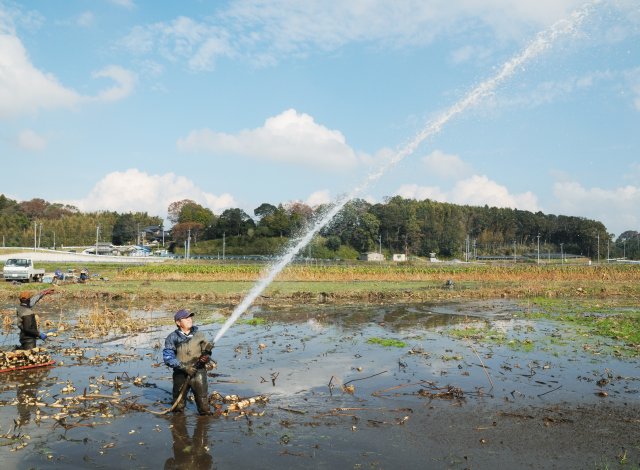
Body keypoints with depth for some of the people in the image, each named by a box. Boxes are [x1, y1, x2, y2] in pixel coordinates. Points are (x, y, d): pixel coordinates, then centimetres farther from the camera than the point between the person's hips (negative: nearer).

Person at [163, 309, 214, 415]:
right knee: (178, 408, 14)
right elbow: (168, 358, -10)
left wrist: (206, 358, -17)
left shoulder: (199, 335, 2)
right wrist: (184, 367, -19)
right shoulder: (172, 338, -3)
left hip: (198, 373, 0)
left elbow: (207, 354, 7)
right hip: (180, 375, 0)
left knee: (203, 403, 0)